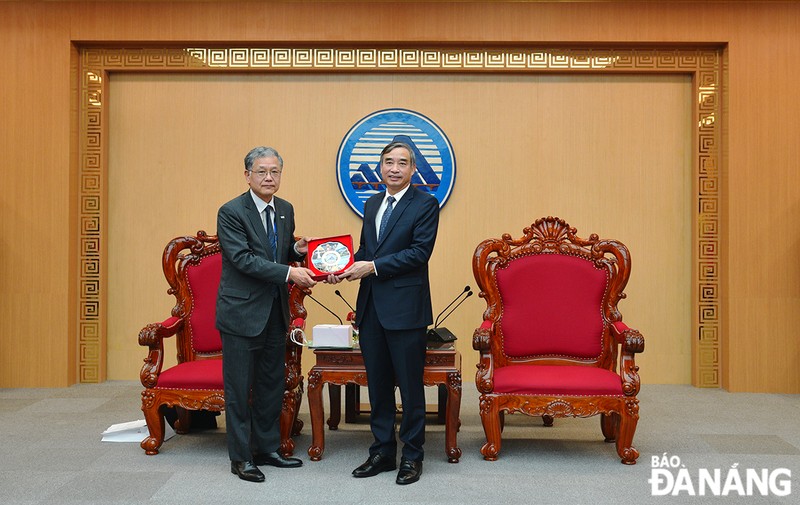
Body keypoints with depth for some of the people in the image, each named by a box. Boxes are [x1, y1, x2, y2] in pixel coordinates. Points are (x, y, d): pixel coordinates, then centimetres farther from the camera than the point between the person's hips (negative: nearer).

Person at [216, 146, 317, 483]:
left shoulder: (285, 210, 8)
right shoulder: (231, 212, -12)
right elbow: (243, 258, -21)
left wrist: (297, 250, -5)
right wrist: (288, 273, -26)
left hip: (275, 312, 7)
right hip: (242, 312, -7)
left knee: (272, 385, 14)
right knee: (239, 388, 3)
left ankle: (266, 449, 27)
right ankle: (240, 457, 14)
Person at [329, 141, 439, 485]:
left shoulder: (425, 204, -5)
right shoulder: (371, 205, 16)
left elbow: (420, 251, -14)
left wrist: (373, 266, -17)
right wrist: (346, 269, -1)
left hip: (405, 308, -6)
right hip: (370, 307, 6)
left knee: (410, 385, 3)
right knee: (378, 384, 13)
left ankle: (412, 456, 16)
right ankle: (382, 451, 25)